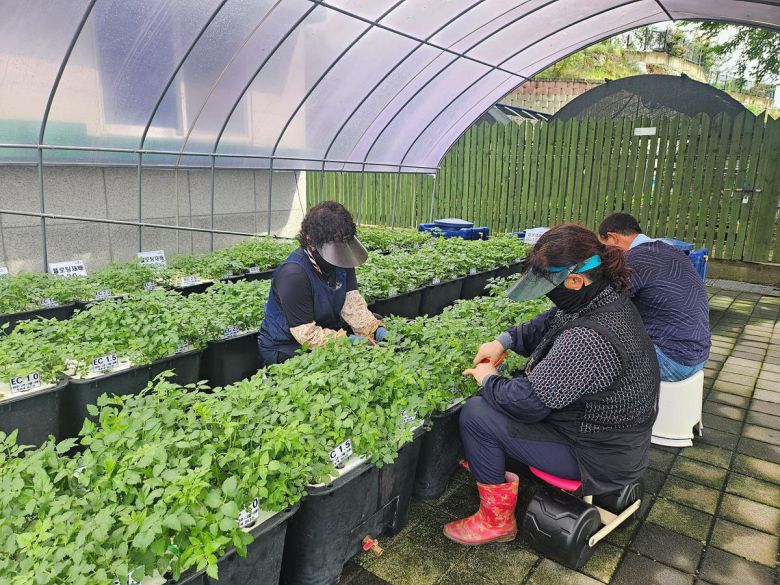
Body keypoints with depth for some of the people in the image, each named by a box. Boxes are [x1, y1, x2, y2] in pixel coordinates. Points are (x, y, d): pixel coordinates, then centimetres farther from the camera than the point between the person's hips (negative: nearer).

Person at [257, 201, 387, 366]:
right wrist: (348, 340, -33)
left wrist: (375, 329, -25)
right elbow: (306, 333, -26)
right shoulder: (293, 274, -28)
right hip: (285, 351, -7)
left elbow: (352, 301, -9)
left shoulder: (341, 261, -3)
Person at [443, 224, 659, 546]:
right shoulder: (608, 300, -3)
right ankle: (488, 461, 34)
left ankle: (496, 520, 5)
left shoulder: (589, 339, -35)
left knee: (475, 413, -13)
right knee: (505, 387, 17)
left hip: (596, 458, -10)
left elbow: (529, 401, -31)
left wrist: (489, 380, -12)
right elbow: (548, 323, 13)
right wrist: (503, 341, 1)